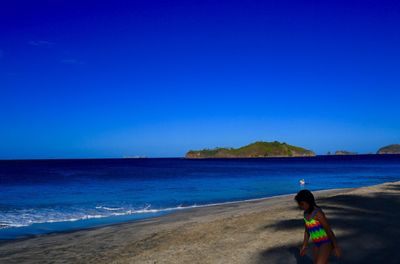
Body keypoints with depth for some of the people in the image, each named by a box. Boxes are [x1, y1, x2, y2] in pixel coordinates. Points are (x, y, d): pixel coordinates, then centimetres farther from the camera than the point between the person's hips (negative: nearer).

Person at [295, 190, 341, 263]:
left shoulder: (318, 213, -23)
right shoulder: (306, 213, 2)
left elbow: (329, 230, -18)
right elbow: (307, 230, 14)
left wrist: (336, 247, -14)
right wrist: (304, 246, 18)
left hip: (326, 243, -8)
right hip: (317, 244, 8)